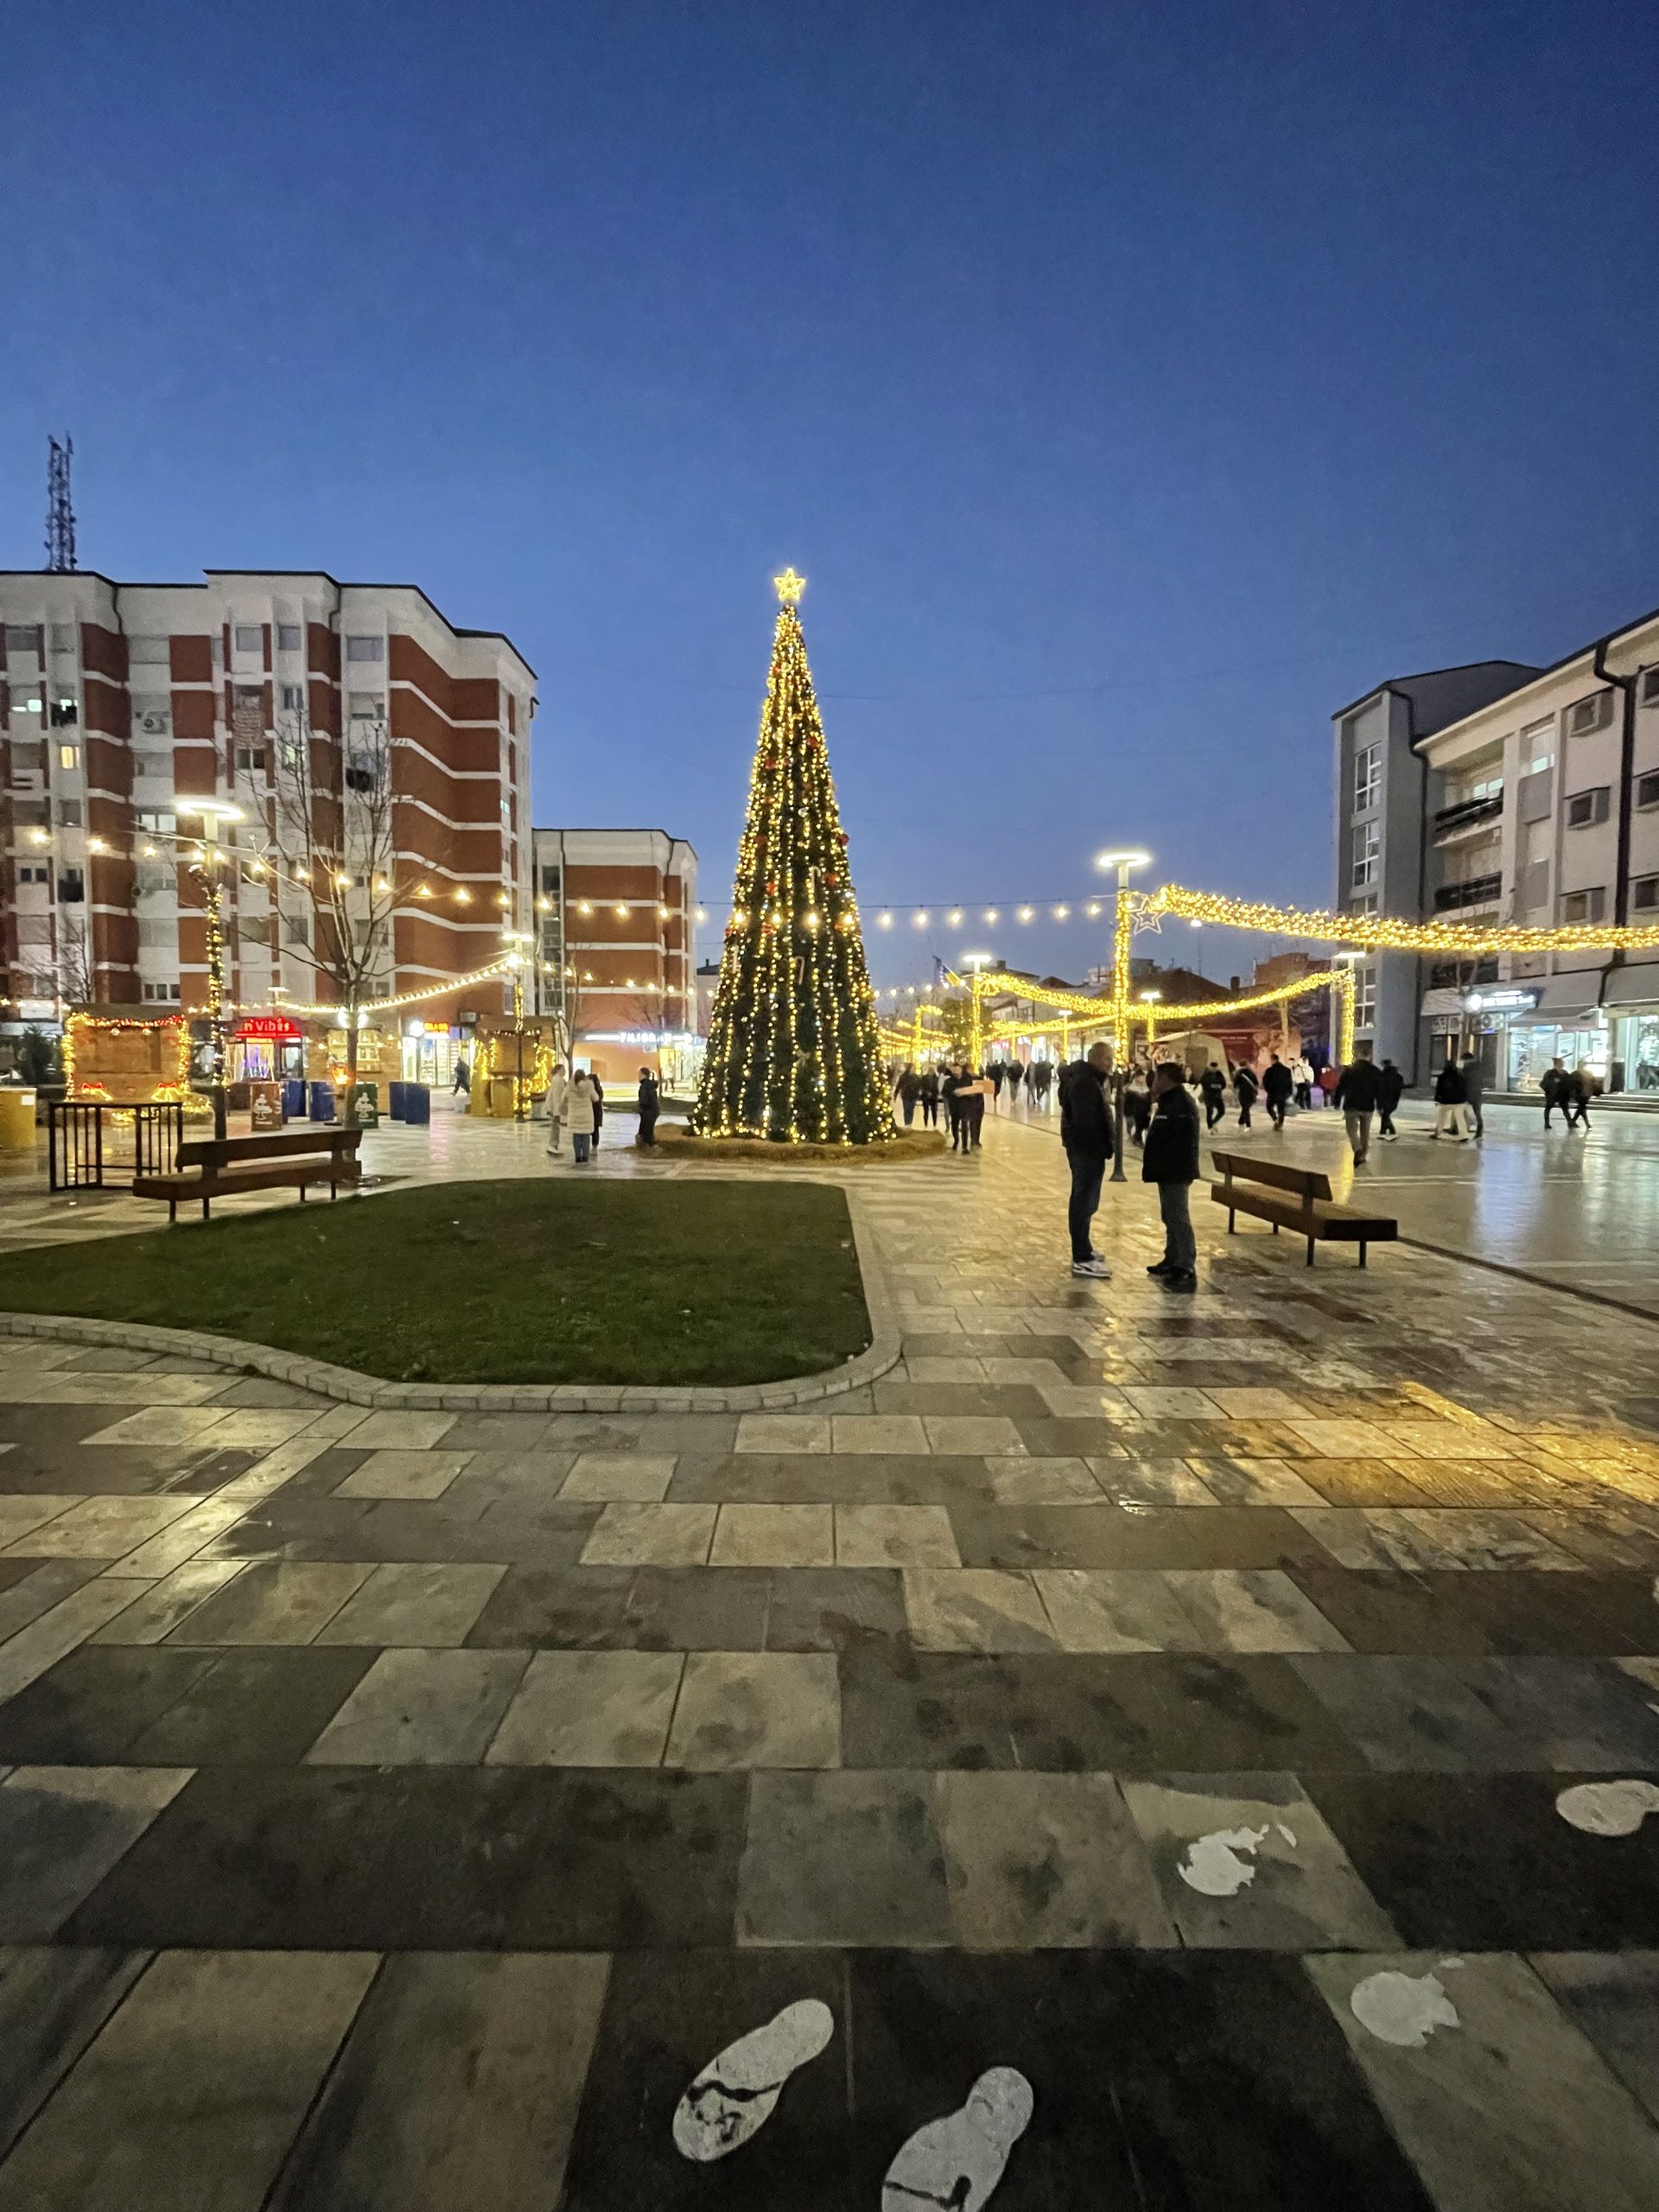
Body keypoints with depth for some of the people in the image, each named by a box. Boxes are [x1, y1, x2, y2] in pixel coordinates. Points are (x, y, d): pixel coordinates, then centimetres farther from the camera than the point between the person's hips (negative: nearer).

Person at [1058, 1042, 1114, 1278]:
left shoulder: (1088, 1079, 16)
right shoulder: (1086, 1082, -18)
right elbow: (1086, 1122, -25)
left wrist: (1102, 1148, 14)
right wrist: (1099, 1150, -23)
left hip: (1084, 1148, 11)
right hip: (1087, 1149, -11)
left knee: (1083, 1199, 19)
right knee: (1085, 1201, -9)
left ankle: (1083, 1249, 31)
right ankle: (1082, 1259, -6)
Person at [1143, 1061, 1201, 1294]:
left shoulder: (1181, 1104, -18)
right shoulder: (1169, 1102, 17)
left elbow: (1181, 1143, -25)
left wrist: (1162, 1168, -23)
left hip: (1175, 1173, -11)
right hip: (1168, 1172, 11)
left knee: (1179, 1219, -9)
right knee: (1171, 1218, 18)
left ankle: (1186, 1271, -7)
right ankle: (1172, 1260, 28)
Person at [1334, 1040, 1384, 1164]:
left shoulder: (1348, 1069, -3)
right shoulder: (1376, 1071, 1)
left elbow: (1340, 1087, -1)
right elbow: (1379, 1091, 3)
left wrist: (1336, 1102, 6)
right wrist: (1380, 1106, 9)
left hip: (1351, 1106, -2)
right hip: (1368, 1107, 2)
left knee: (1352, 1130, 1)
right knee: (1365, 1132, 15)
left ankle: (1358, 1150, -23)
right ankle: (1363, 1155, 20)